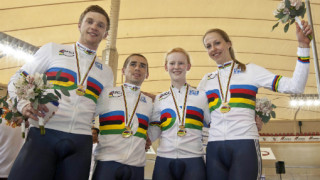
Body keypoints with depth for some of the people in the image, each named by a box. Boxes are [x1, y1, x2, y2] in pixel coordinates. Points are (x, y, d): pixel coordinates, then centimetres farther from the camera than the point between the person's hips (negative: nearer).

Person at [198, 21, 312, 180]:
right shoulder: (206, 80, 16)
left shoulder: (250, 70, 7)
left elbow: (295, 86, -1)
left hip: (245, 144, -3)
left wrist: (303, 47, -5)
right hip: (214, 148, 3)